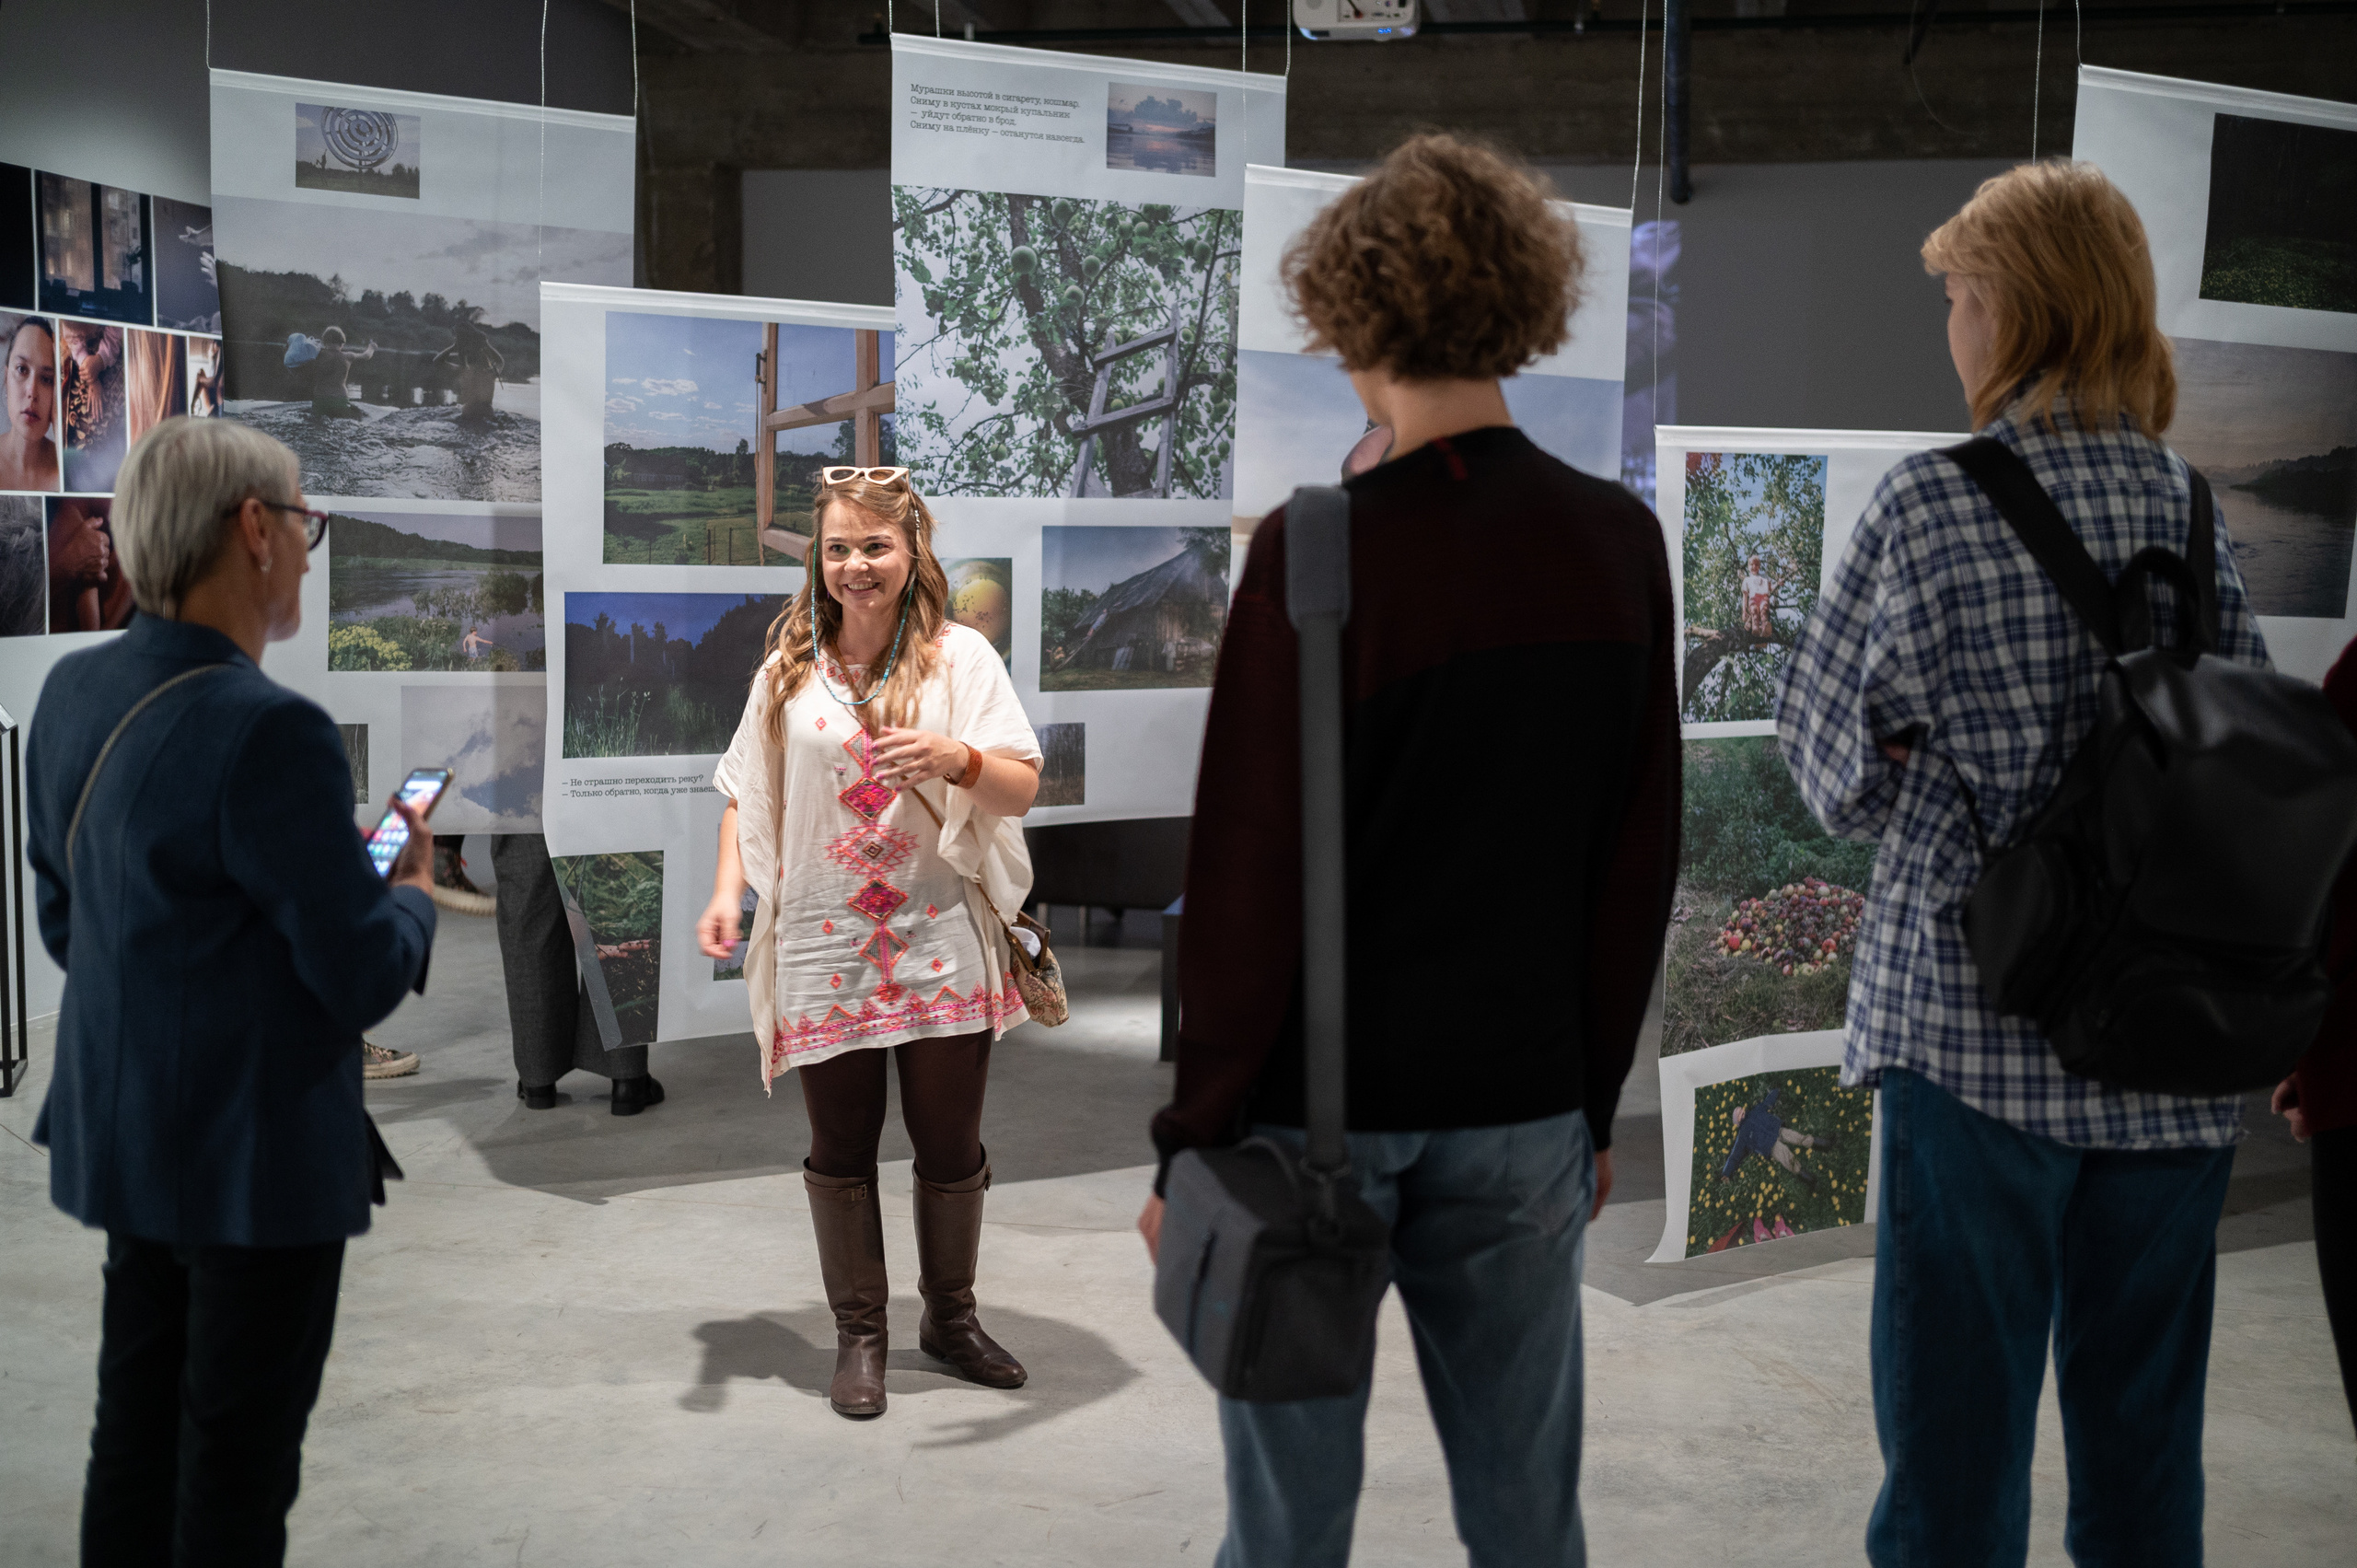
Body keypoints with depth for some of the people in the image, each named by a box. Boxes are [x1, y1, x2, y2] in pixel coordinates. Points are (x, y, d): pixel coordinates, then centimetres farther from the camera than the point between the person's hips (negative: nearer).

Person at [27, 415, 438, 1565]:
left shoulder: (73, 691, 1)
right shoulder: (268, 732, -25)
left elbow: (64, 918, 12)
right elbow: (365, 977, -19)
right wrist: (412, 891, 0)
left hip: (123, 1135, 8)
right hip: (258, 1156, -8)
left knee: (133, 1431, 19)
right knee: (237, 1469, 7)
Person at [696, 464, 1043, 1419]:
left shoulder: (961, 656, -1)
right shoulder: (789, 670, 6)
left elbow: (1023, 791, -7)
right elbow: (747, 797, 10)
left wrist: (957, 756, -27)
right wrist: (728, 893, -5)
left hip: (943, 944, -1)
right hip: (824, 952, 1)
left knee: (952, 1147, 9)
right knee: (841, 1150, 9)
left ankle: (950, 1317, 30)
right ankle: (859, 1334, 25)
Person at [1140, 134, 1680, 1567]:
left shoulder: (1319, 552, -15)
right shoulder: (1620, 543, -1)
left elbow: (1249, 874, -15)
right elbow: (1642, 858, 3)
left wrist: (1195, 1136, -5)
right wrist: (1598, 1100, 12)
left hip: (1318, 1101, -4)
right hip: (1523, 1105, 4)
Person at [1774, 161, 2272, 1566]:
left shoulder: (1931, 507, -10)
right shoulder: (2196, 509, 3)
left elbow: (1833, 750, -1)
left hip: (1978, 1026, -4)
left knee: (1958, 1433, 7)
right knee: (2145, 1445, 16)